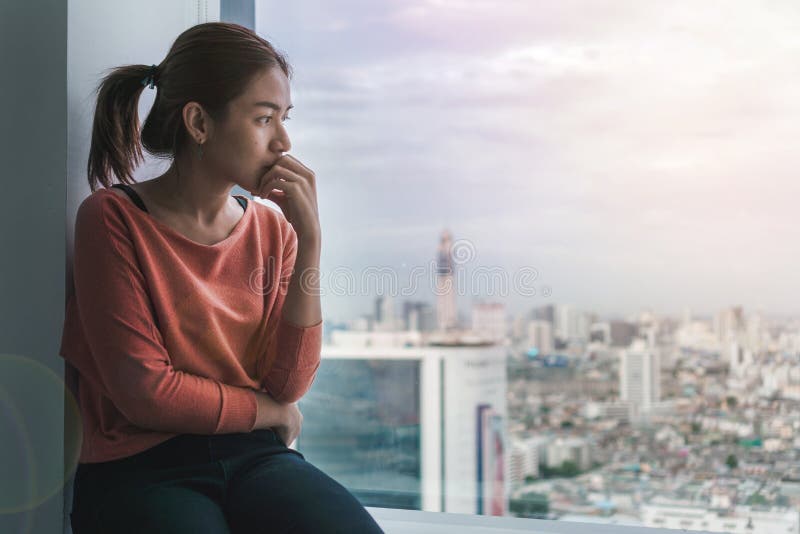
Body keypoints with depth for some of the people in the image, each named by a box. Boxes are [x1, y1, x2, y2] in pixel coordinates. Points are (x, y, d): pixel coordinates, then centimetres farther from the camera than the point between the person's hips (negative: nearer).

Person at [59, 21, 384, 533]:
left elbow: (289, 385, -1)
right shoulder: (113, 218, -5)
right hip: (141, 470, -3)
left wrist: (310, 242, -7)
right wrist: (272, 413, 1)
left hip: (255, 457, 4)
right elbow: (146, 392, -10)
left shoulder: (273, 229, 8)